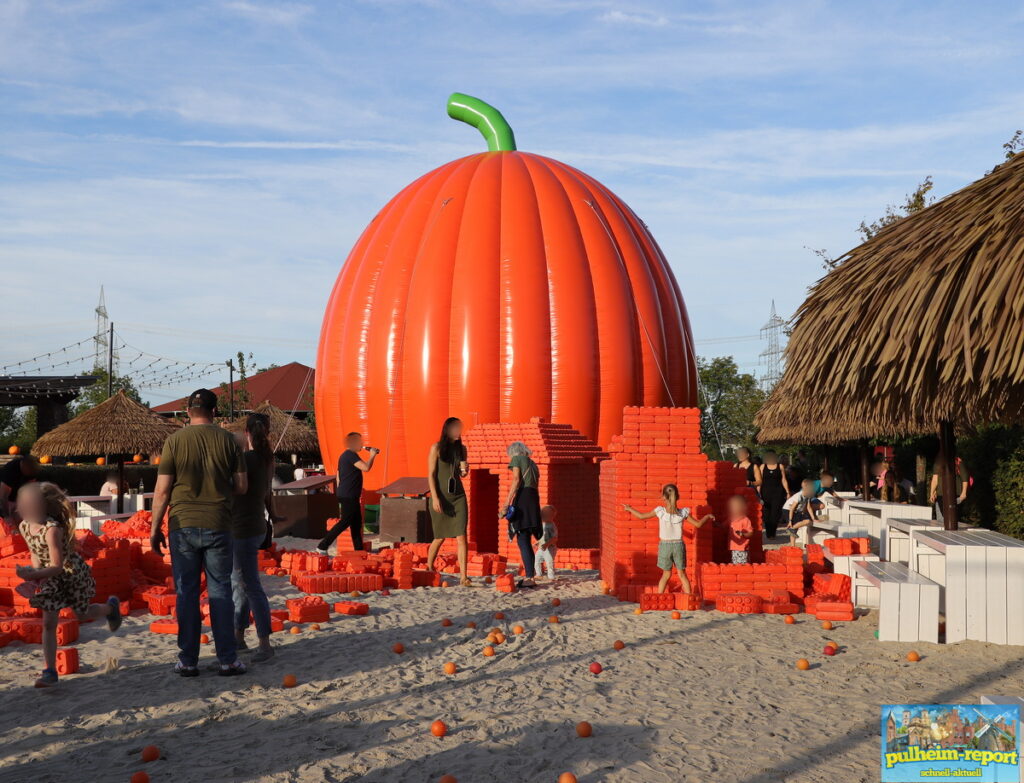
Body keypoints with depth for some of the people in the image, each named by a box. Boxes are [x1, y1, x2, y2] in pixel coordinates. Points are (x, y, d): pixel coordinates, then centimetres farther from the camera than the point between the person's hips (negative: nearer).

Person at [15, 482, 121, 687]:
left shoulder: (52, 529, -33)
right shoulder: (24, 527, -9)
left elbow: (57, 566, -32)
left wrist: (32, 575, -41)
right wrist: (34, 574, -5)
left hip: (73, 574, -6)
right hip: (51, 580, 6)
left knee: (82, 615, 15)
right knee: (48, 623, -2)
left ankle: (111, 607, 47)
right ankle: (49, 671, 2)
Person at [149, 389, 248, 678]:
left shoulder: (175, 441, -3)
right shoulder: (228, 440, 0)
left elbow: (162, 491, -4)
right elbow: (241, 487, 3)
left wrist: (155, 528, 6)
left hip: (183, 526, 0)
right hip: (218, 526, 1)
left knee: (186, 593, 7)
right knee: (220, 591, 7)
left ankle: (188, 661, 12)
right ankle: (228, 660, 9)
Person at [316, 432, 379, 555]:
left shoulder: (345, 455, 16)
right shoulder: (351, 455, -15)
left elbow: (339, 477, 22)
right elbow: (366, 468, -25)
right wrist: (372, 456, -9)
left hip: (351, 497, 10)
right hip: (348, 496, -10)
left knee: (356, 524, 12)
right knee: (344, 522, -9)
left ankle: (359, 550, 16)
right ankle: (322, 546, -8)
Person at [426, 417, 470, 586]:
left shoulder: (461, 449, 9)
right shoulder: (436, 448, -3)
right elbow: (431, 474, -6)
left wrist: (465, 470, -5)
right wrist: (435, 497, -13)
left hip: (458, 496, 3)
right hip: (441, 496, -3)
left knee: (461, 536, -8)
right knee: (440, 537, 6)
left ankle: (464, 577, -9)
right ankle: (428, 569, 30)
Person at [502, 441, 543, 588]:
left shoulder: (517, 458, 6)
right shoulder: (533, 464, 28)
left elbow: (516, 480, -8)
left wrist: (506, 503, -15)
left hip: (522, 497, -8)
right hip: (534, 500, 8)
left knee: (522, 540, -12)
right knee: (526, 541, 15)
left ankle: (530, 578, -21)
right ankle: (529, 575, 17)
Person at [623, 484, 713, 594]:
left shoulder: (660, 511, -11)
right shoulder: (683, 513, -8)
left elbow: (642, 516, 0)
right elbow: (698, 524, 1)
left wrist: (629, 509, 16)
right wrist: (707, 516, 20)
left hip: (665, 545, 0)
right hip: (679, 545, 0)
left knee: (666, 575, 14)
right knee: (682, 574, 12)